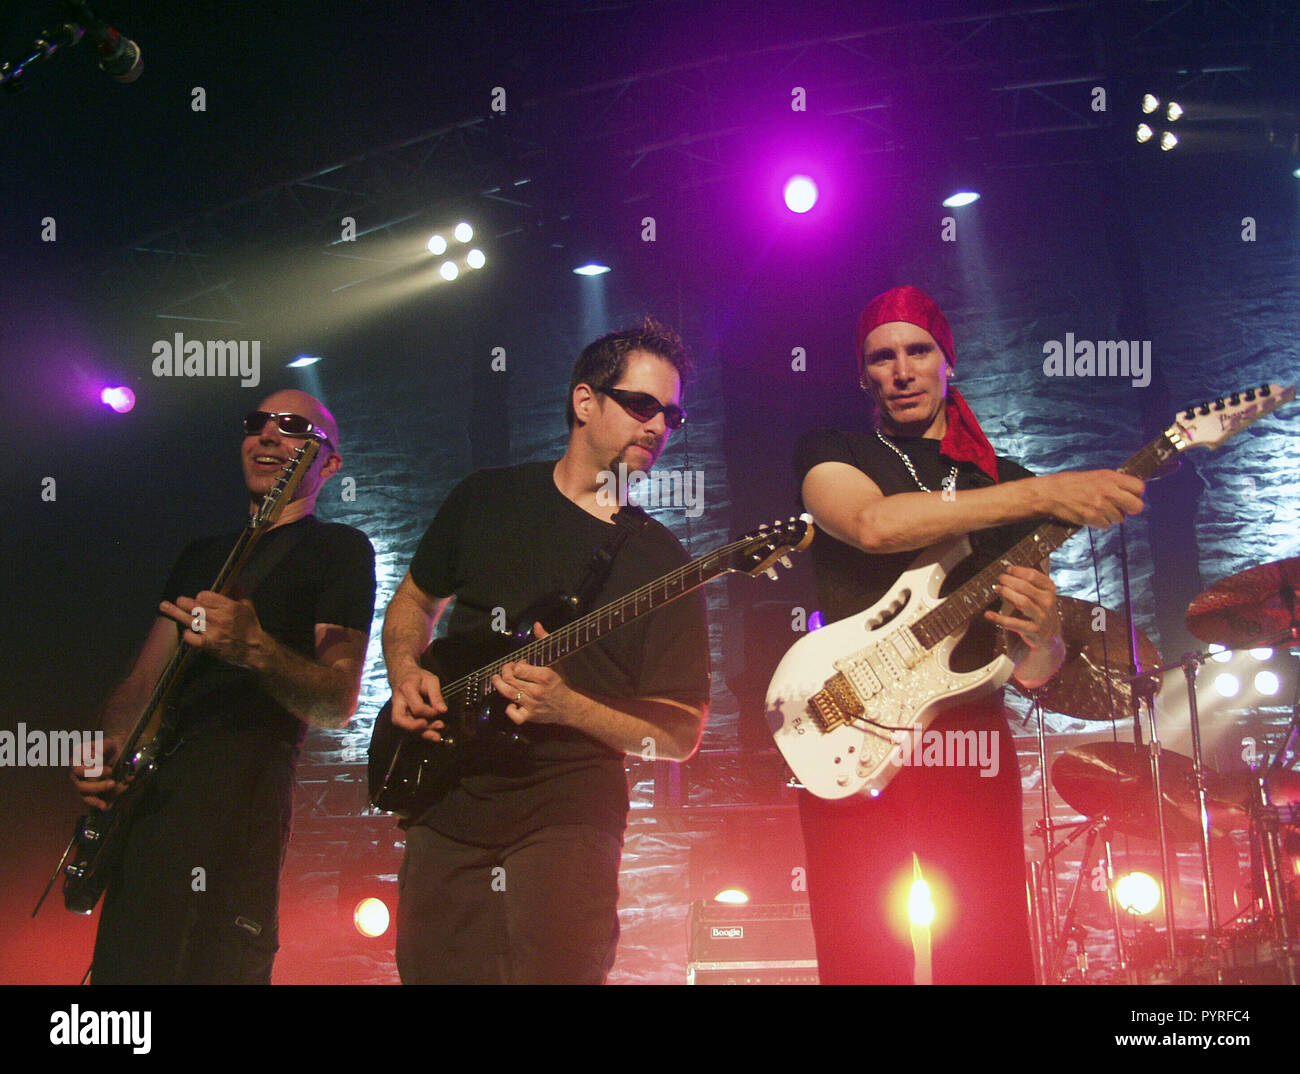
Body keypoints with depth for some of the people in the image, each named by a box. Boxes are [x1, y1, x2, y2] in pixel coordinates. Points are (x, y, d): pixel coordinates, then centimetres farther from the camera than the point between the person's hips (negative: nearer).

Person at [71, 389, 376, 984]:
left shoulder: (339, 548, 6)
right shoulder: (203, 555, 26)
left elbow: (338, 703, -5)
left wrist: (255, 648, -23)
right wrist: (110, 746, 1)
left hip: (241, 785, -6)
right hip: (145, 794, 7)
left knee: (202, 965, -18)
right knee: (118, 965, 3)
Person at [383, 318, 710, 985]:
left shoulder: (659, 562, -1)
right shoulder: (485, 499, 7)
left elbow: (681, 734, -4)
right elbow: (414, 599, 22)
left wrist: (569, 709, -20)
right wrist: (406, 674, 2)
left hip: (568, 822, -2)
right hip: (444, 806, 3)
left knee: (557, 971, -12)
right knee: (431, 970, 4)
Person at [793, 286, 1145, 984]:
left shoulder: (1002, 482, 16)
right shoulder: (830, 454, 9)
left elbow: (1033, 672, 13)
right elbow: (872, 522, -18)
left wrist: (1040, 633, -13)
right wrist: (1042, 493, -20)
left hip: (971, 741, 2)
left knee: (994, 961, -5)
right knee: (863, 963, -6)